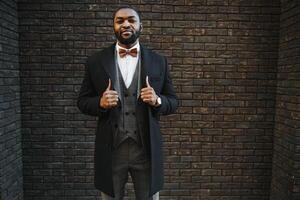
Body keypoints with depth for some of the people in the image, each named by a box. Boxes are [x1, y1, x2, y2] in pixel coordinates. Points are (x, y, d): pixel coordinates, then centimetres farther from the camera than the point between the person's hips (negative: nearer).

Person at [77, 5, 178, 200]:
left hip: (147, 149, 1)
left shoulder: (159, 62, 3)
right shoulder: (96, 61, 2)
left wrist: (157, 101, -15)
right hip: (111, 150, 0)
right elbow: (83, 101, 6)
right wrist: (100, 103, -15)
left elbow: (173, 101, 6)